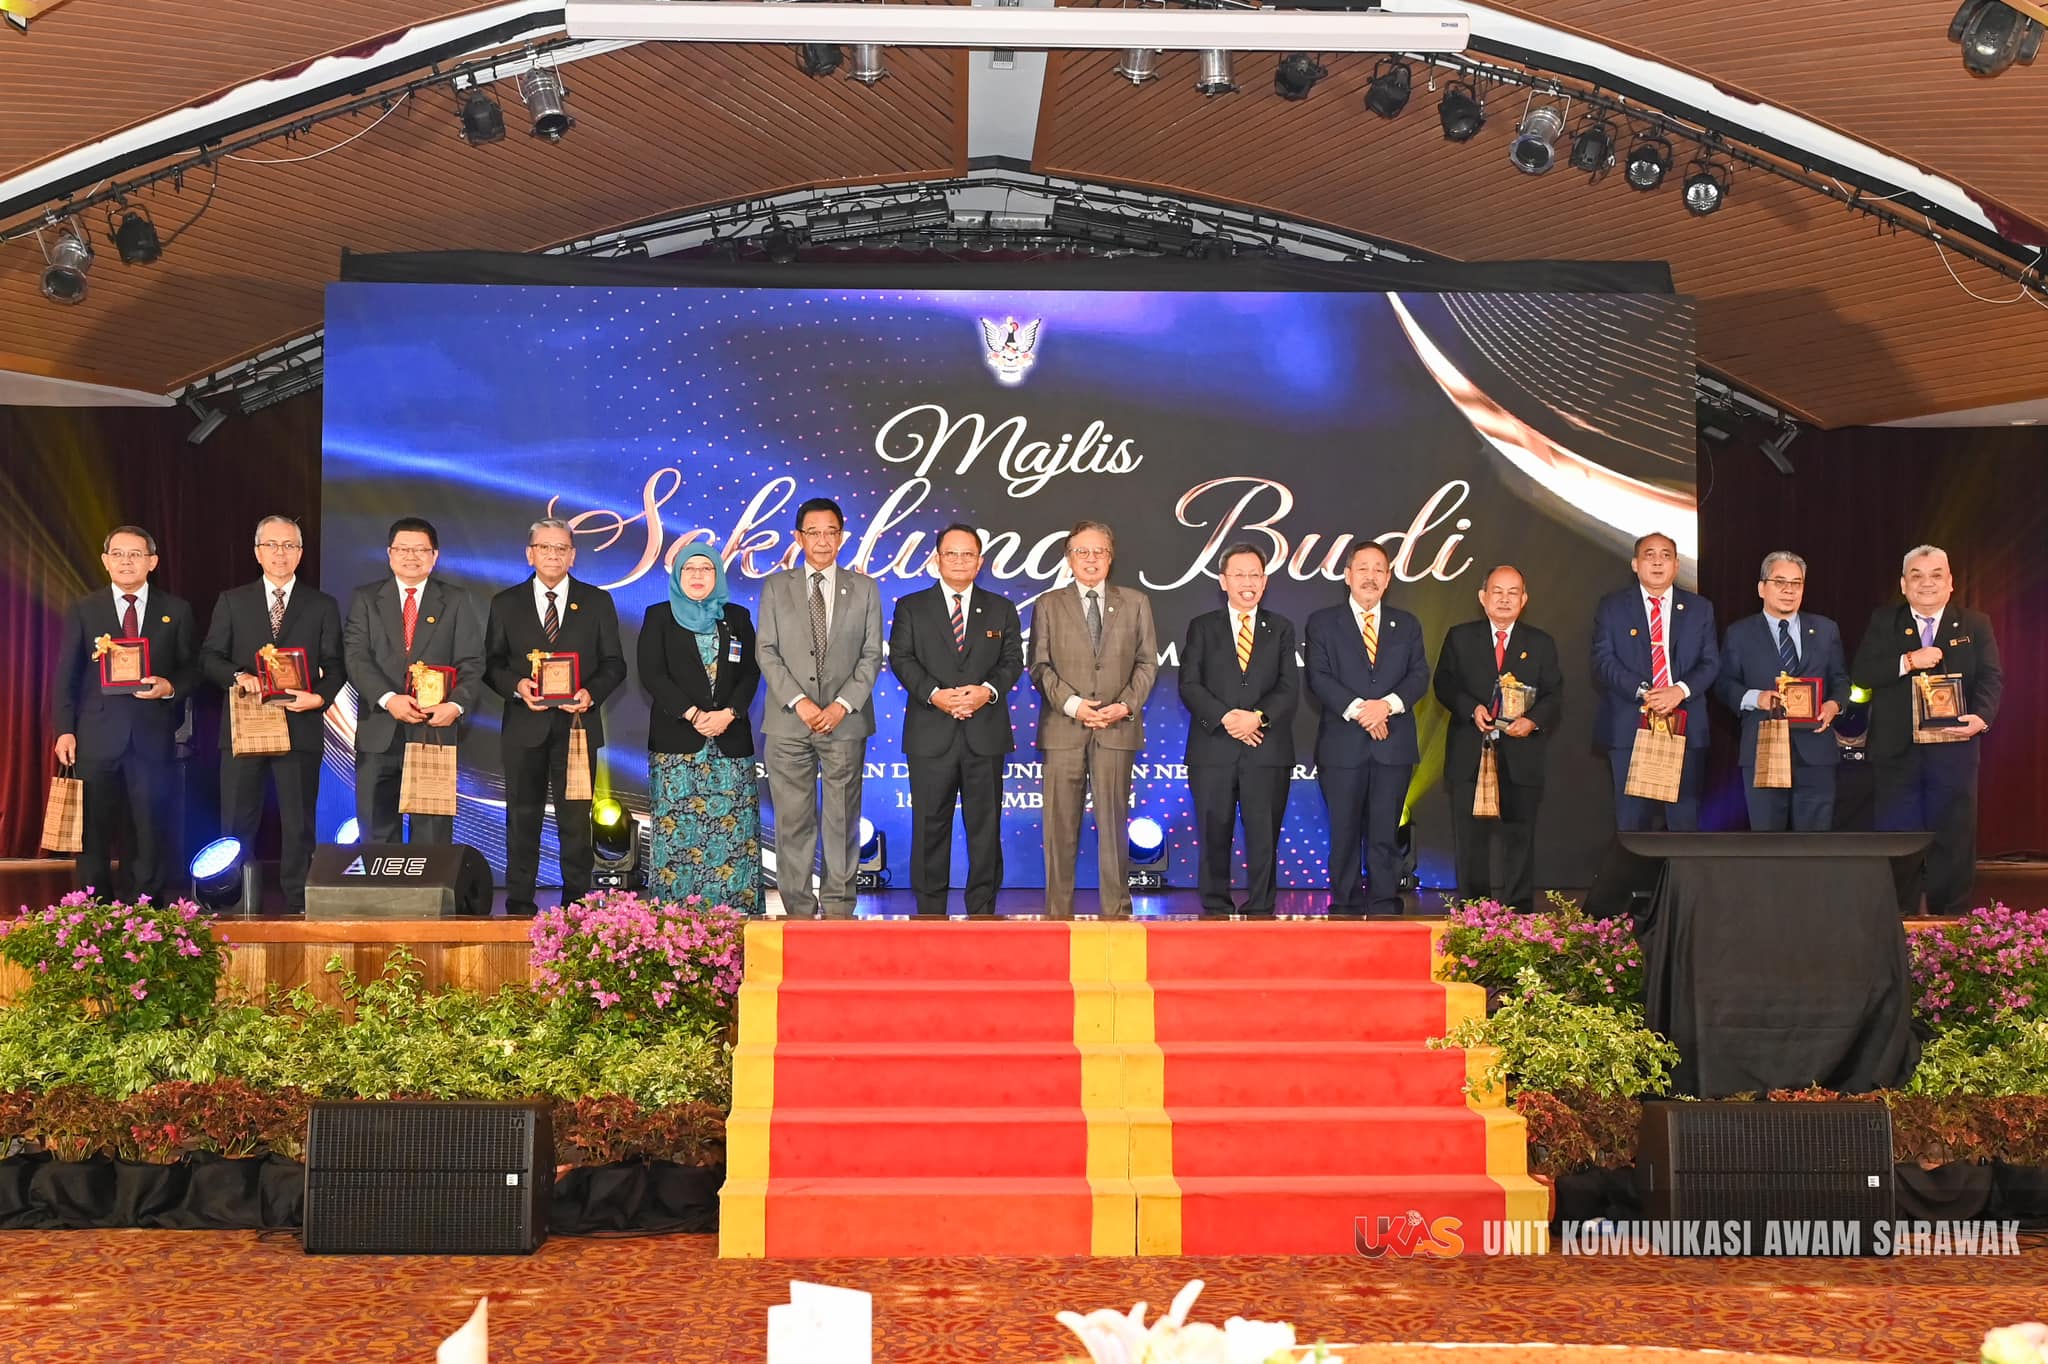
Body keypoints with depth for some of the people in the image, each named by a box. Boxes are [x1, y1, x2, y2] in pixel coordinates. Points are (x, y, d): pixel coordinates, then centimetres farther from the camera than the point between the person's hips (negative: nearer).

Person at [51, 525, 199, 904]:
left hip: (154, 736, 0)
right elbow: (65, 676, 6)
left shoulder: (176, 612, 10)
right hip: (97, 738, 0)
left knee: (152, 831, 2)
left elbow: (190, 671, 9)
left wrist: (170, 687, -12)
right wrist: (64, 730, -4)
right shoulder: (82, 612, 9)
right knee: (95, 833, 4)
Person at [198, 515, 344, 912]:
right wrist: (238, 675, -14)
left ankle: (298, 906, 8)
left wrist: (320, 697, -14)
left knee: (299, 823, 2)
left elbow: (335, 666, 5)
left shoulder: (323, 606, 9)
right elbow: (209, 657, 6)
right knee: (237, 821, 5)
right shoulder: (232, 601, 11)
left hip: (300, 727, -1)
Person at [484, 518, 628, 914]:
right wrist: (516, 686, -13)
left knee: (576, 818, 1)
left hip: (578, 722, 0)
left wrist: (591, 693, -12)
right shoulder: (506, 604, 10)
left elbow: (614, 663, 7)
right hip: (524, 726, 1)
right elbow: (491, 664, 8)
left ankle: (576, 903, 7)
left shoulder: (597, 602, 8)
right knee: (522, 818, 3)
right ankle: (519, 904, 9)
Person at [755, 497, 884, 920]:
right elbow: (767, 652, 3)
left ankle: (838, 908, 8)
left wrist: (843, 705, -9)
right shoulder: (776, 586, 9)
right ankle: (798, 909, 7)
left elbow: (872, 655, 4)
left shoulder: (864, 588, 9)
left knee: (842, 818, 2)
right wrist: (798, 702, -10)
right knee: (793, 820, 1)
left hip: (845, 721, 0)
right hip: (789, 722, 0)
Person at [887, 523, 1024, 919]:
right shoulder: (911, 608, 8)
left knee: (985, 824, 4)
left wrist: (988, 690, -14)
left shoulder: (1001, 609, 13)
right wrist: (934, 694, -17)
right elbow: (901, 659, -1)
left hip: (986, 734, 1)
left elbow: (1012, 660, 5)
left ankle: (983, 910, 10)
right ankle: (930, 912, 8)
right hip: (931, 735, -1)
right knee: (930, 825, 2)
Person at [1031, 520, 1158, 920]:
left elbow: (1147, 662, 9)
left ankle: (1116, 911, 6)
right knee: (1061, 824, 1)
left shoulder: (1135, 603, 13)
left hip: (1117, 727, 0)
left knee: (1113, 822, 1)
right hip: (1063, 728, 0)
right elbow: (1040, 666, 4)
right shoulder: (1048, 604, 10)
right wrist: (1072, 704, -10)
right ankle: (1059, 912, 6)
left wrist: (1127, 705, -6)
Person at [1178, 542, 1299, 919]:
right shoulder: (1201, 627, 11)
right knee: (1213, 838, 2)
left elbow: (1289, 690, 3)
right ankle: (1216, 911, 10)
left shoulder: (1281, 629, 13)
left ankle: (1260, 911, 8)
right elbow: (1189, 686, 1)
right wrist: (1225, 717, -14)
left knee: (1264, 838, 0)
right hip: (1213, 749, 0)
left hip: (1267, 750, 0)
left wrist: (1258, 717, -15)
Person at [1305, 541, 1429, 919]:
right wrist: (1358, 710, -16)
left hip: (1394, 744, 2)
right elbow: (1319, 678, -4)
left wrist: (1387, 704, -14)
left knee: (1385, 835, 2)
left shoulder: (1407, 625, 15)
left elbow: (1419, 676, 5)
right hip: (1343, 745, -2)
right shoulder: (1323, 622, 7)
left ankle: (1384, 909, 7)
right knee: (1344, 834, 1)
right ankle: (1345, 908, 8)